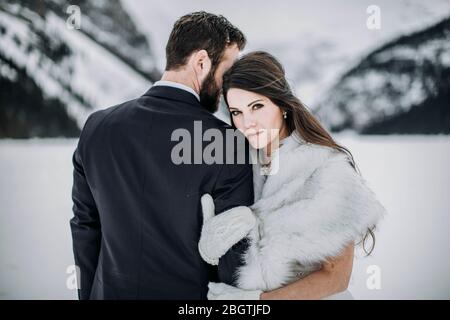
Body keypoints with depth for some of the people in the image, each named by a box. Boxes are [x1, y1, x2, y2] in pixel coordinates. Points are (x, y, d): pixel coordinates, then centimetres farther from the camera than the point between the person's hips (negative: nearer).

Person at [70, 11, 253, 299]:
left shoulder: (96, 128, -4)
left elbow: (85, 229, 4)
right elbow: (234, 259, -14)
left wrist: (90, 293, 13)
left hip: (112, 291, 4)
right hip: (192, 293, -4)